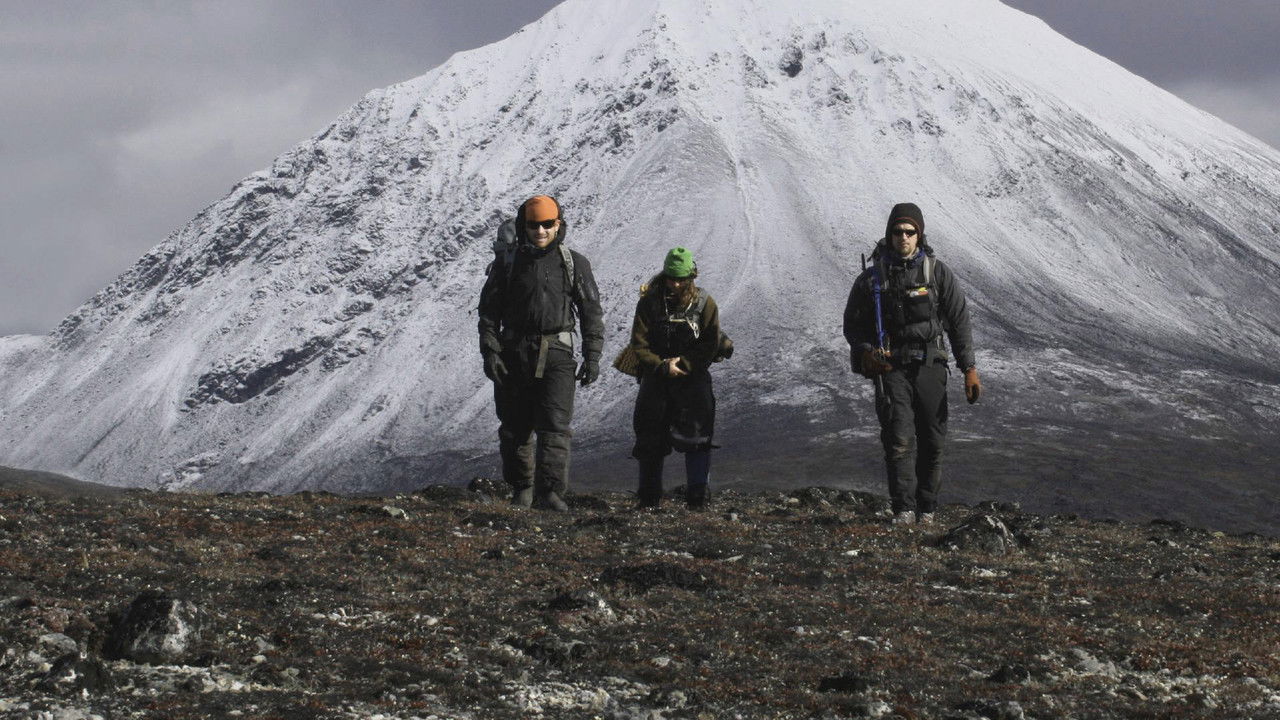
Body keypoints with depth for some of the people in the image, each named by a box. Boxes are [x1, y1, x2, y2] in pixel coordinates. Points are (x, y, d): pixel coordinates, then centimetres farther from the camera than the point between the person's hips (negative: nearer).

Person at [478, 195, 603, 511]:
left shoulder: (574, 264, 6)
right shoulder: (507, 264, 6)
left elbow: (592, 313, 8)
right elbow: (489, 312, 6)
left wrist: (593, 357, 0)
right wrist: (490, 352, -6)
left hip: (555, 354, -1)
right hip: (514, 353, 1)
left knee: (555, 425, -13)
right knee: (515, 428, 6)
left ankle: (549, 492, -18)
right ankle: (522, 490, 19)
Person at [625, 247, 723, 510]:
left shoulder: (704, 304, -3)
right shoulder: (649, 303, -3)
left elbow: (709, 346, -4)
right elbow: (639, 345, -5)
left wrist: (683, 364, -16)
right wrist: (663, 367, -17)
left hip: (693, 375, -1)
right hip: (656, 377, 1)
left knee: (696, 435, -15)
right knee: (650, 436, 3)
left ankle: (697, 494, -11)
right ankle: (649, 496, 16)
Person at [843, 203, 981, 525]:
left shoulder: (938, 273, 2)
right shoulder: (872, 278, 3)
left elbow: (959, 322, 3)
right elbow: (853, 325, 11)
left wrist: (970, 369, -3)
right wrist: (867, 353, -10)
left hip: (929, 365, 1)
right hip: (891, 367, -1)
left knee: (932, 441, 2)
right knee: (899, 438, -14)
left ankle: (926, 508, 14)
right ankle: (904, 510, -15)